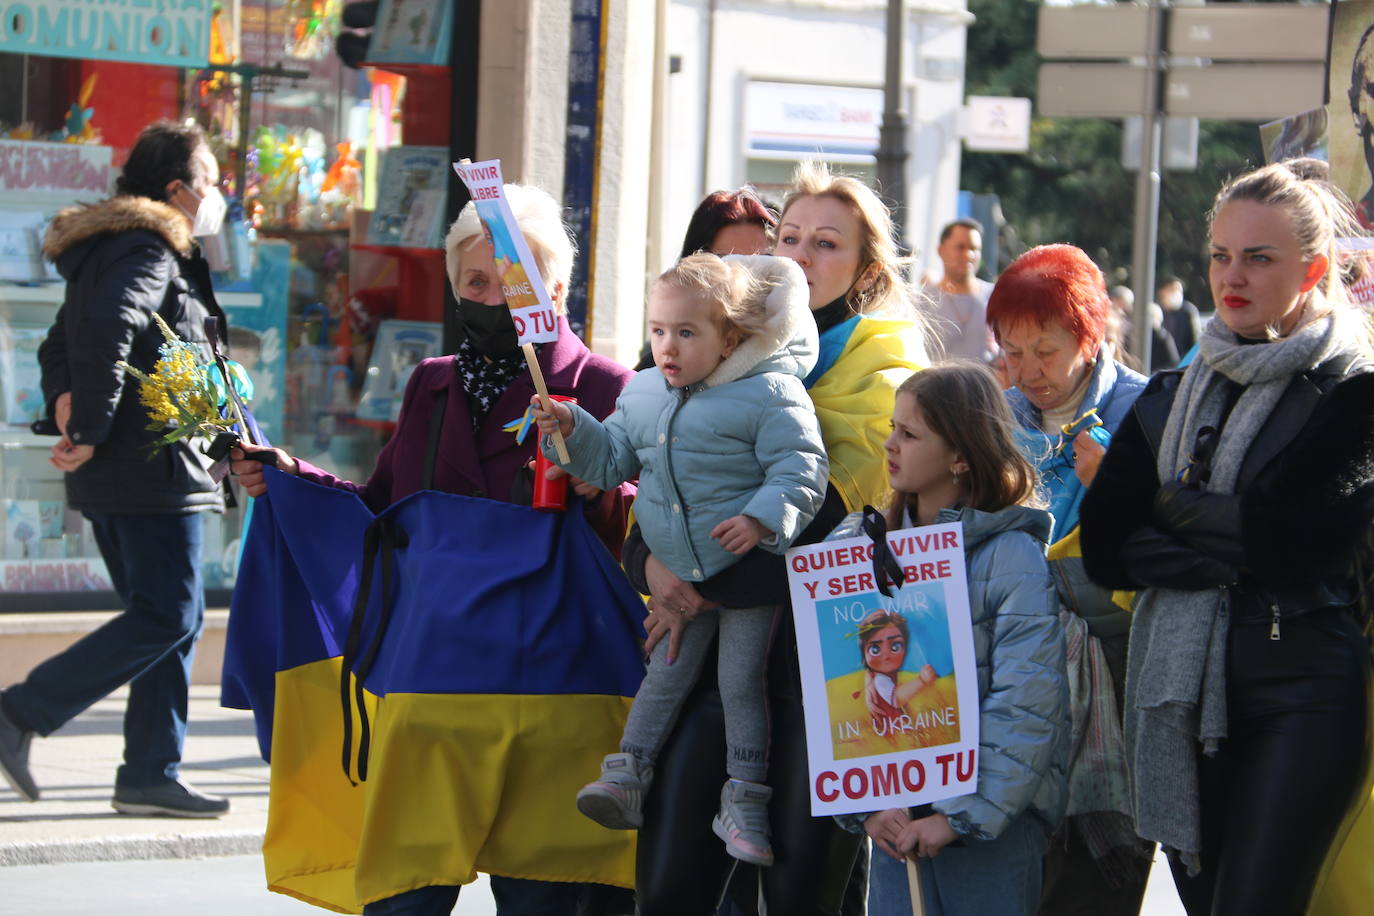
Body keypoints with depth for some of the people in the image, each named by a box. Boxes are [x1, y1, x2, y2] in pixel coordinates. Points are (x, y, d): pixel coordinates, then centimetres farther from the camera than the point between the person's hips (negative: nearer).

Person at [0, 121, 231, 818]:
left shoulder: (106, 252, 20)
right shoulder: (149, 253, -12)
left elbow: (57, 347, 19)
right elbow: (107, 331, -29)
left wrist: (66, 401, 1)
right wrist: (92, 432, -24)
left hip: (114, 474, 10)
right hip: (151, 471, -10)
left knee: (175, 616, 11)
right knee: (165, 616, -9)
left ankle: (151, 775, 10)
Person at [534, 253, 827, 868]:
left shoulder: (770, 395, -15)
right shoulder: (643, 396, 5)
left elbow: (799, 471, -19)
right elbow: (612, 461, 15)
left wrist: (763, 518, -35)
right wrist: (572, 430, -2)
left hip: (749, 567, -5)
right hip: (676, 575, 5)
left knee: (741, 682, 1)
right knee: (665, 673, 12)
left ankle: (744, 804, 10)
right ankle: (627, 780, 16)